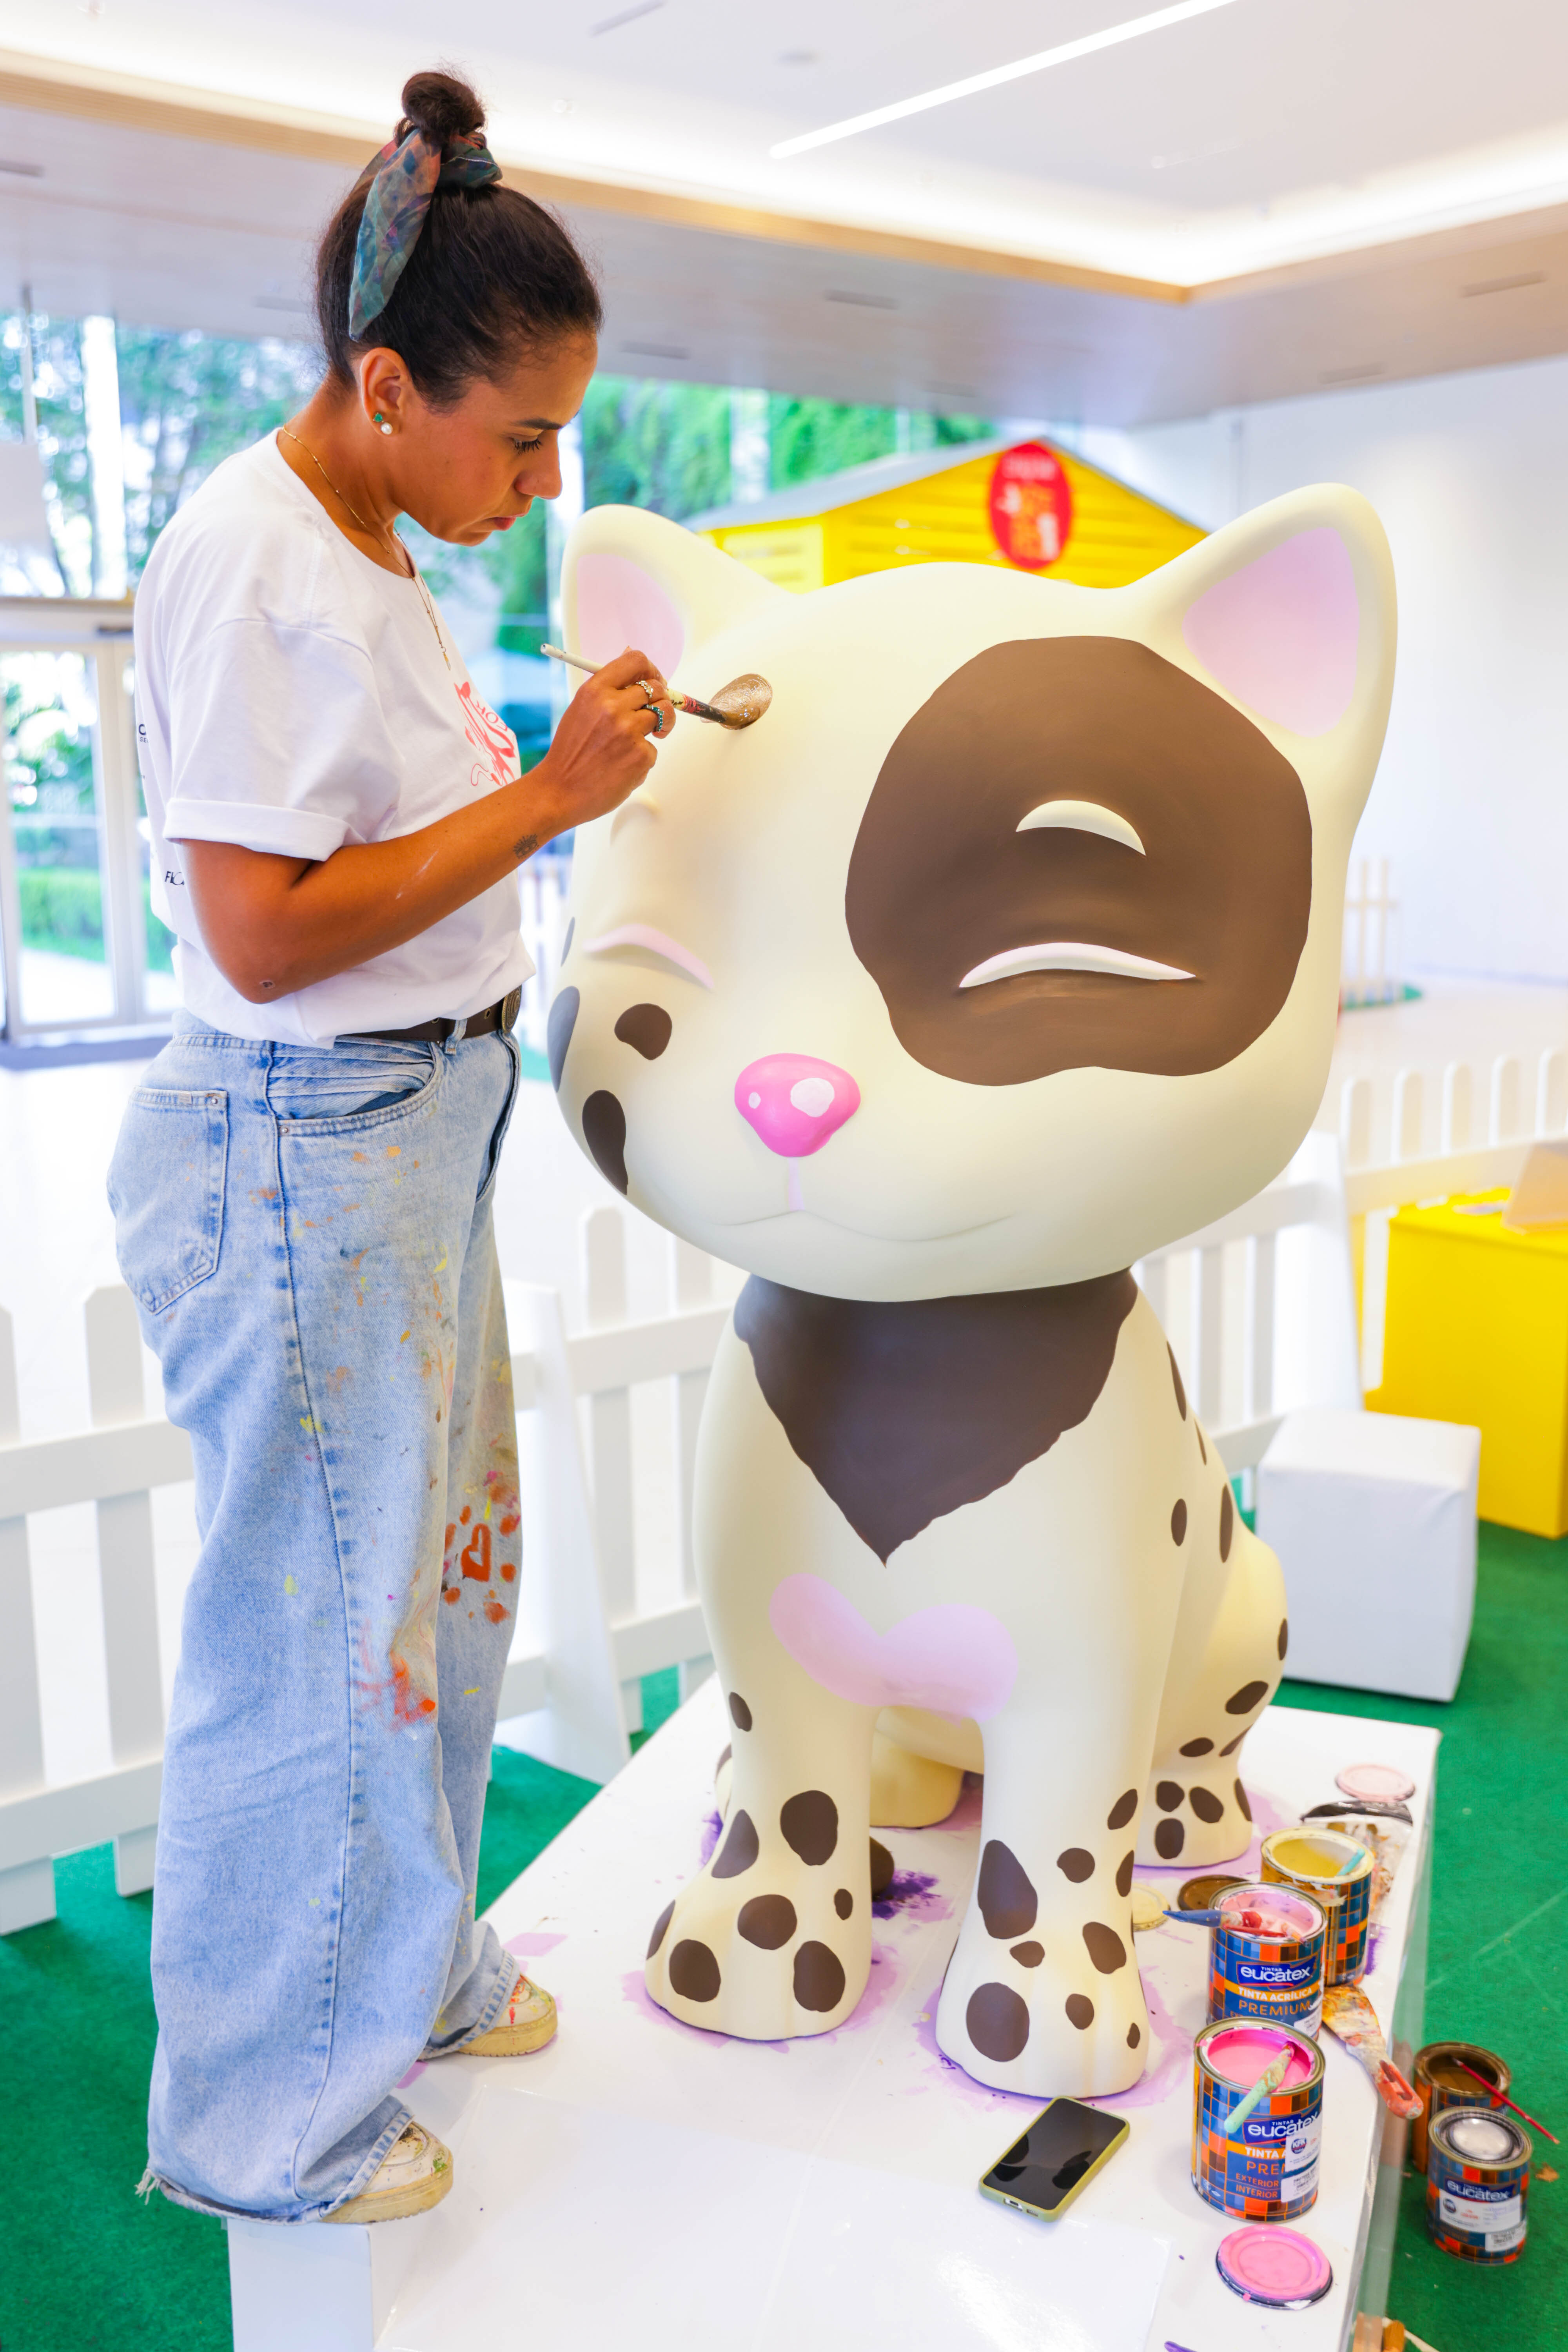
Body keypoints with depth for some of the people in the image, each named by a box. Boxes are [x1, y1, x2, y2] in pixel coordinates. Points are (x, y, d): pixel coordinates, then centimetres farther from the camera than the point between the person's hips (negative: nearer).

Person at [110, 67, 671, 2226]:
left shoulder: (363, 553, 10)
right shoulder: (252, 562, -18)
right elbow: (265, 935, -23)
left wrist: (584, 762, 5)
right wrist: (547, 796, -19)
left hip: (419, 1131, 10)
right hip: (303, 1154, -10)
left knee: (438, 1574, 21)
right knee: (321, 1624, 5)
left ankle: (410, 1964, 45)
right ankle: (266, 2117, 29)